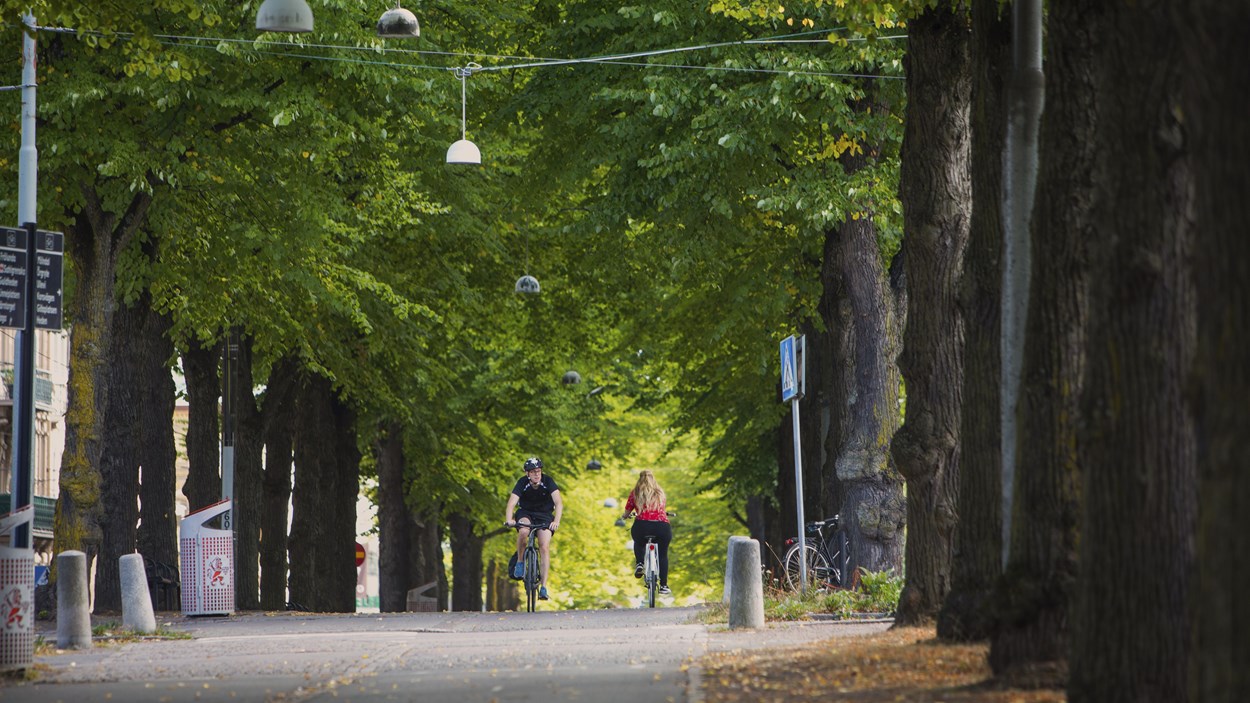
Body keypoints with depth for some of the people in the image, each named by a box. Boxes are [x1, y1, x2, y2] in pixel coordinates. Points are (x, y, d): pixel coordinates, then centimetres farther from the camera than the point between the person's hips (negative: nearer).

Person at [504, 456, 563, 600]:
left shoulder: (548, 482, -20)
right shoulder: (522, 483, -19)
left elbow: (559, 502, -29)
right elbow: (511, 503, -29)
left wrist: (556, 521, -46)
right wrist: (509, 520, -49)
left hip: (545, 516, 0)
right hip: (526, 514, 0)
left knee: (544, 547, -16)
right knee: (523, 531, -35)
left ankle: (544, 587, -14)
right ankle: (520, 562, -12)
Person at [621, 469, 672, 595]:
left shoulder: (635, 493, 11)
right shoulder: (660, 493, 19)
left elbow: (627, 513, 19)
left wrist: (623, 517, 42)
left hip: (642, 525, -1)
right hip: (662, 526, 1)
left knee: (638, 543, 34)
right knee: (663, 555, 21)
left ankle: (639, 564, 11)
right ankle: (663, 586, 16)